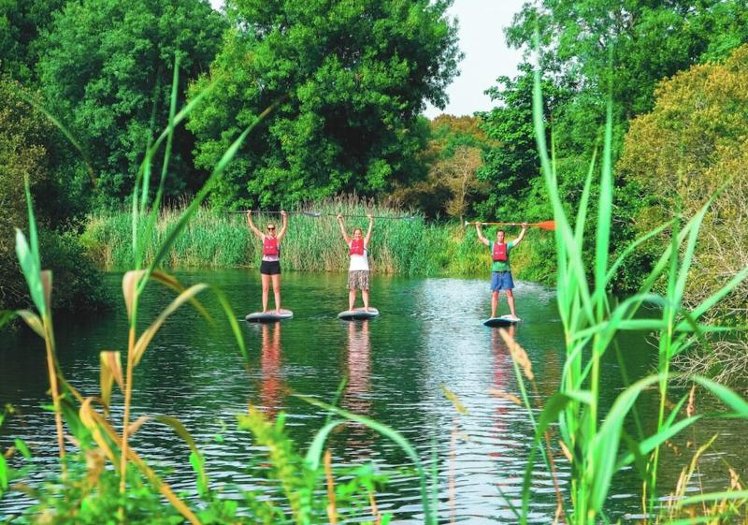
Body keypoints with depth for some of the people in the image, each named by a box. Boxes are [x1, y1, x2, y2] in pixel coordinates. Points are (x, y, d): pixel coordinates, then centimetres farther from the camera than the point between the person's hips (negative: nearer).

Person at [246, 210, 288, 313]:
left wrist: (284, 216, -22)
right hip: (265, 264, 3)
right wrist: (249, 216, 4)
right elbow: (253, 227, 8)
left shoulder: (278, 238, 1)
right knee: (265, 289, 6)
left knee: (276, 289, -1)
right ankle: (264, 310, 8)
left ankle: (278, 310, -1)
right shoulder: (264, 237, 7)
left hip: (275, 264, -3)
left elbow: (284, 227, -10)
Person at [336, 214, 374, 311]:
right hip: (353, 269, 2)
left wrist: (371, 221, -13)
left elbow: (369, 232, -4)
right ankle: (350, 309, 0)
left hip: (363, 269, -2)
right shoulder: (350, 242, 11)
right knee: (352, 289, 1)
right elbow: (344, 232, 6)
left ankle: (366, 308, -4)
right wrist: (340, 221, 0)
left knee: (364, 289, -3)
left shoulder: (364, 242, 6)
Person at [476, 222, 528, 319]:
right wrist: (478, 227, 9)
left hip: (506, 272, -1)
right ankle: (493, 316, 5)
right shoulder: (492, 245, 10)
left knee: (509, 293, -5)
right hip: (496, 272, 1)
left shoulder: (508, 245, 7)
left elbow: (519, 239, 4)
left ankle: (513, 314, -5)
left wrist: (524, 229, 0)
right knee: (494, 294, 3)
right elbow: (481, 238, 11)